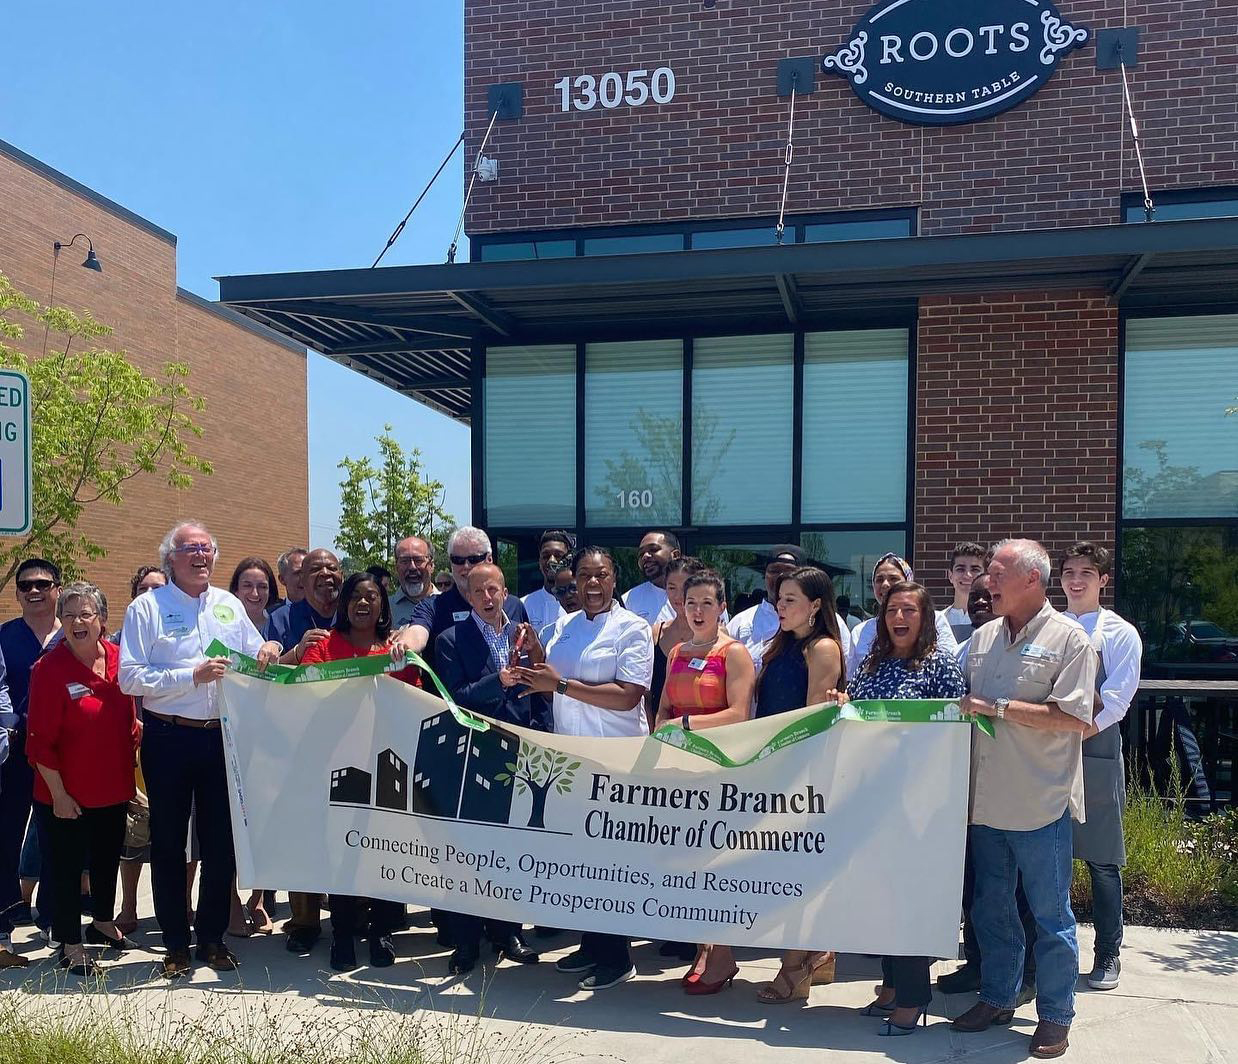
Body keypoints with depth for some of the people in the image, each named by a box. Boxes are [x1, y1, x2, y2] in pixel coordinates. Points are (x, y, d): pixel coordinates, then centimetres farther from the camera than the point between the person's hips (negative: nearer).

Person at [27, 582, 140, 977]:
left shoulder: (118, 658, -3)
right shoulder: (50, 669, -17)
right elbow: (41, 741, -16)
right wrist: (58, 794, -16)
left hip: (114, 788, 6)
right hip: (67, 796, -5)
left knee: (107, 859, 22)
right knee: (67, 868, 7)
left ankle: (102, 923, 43)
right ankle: (71, 947, 22)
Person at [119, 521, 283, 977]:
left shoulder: (230, 605, 10)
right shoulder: (147, 607, -3)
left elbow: (255, 661, 17)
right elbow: (130, 677, -11)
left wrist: (269, 652, -6)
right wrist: (193, 675, -19)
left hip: (221, 737, 3)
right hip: (168, 738, -3)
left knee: (221, 840, 9)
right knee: (169, 843, 8)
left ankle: (212, 936, 24)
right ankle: (176, 943, 21)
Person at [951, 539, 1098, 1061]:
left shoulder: (1068, 638, -8)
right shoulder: (982, 638, 11)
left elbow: (1074, 718, -16)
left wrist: (999, 707, -17)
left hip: (1040, 802, -6)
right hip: (986, 799, 6)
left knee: (1050, 914, 6)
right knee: (990, 907, 15)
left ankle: (1055, 1016, 20)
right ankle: (997, 998, 31)